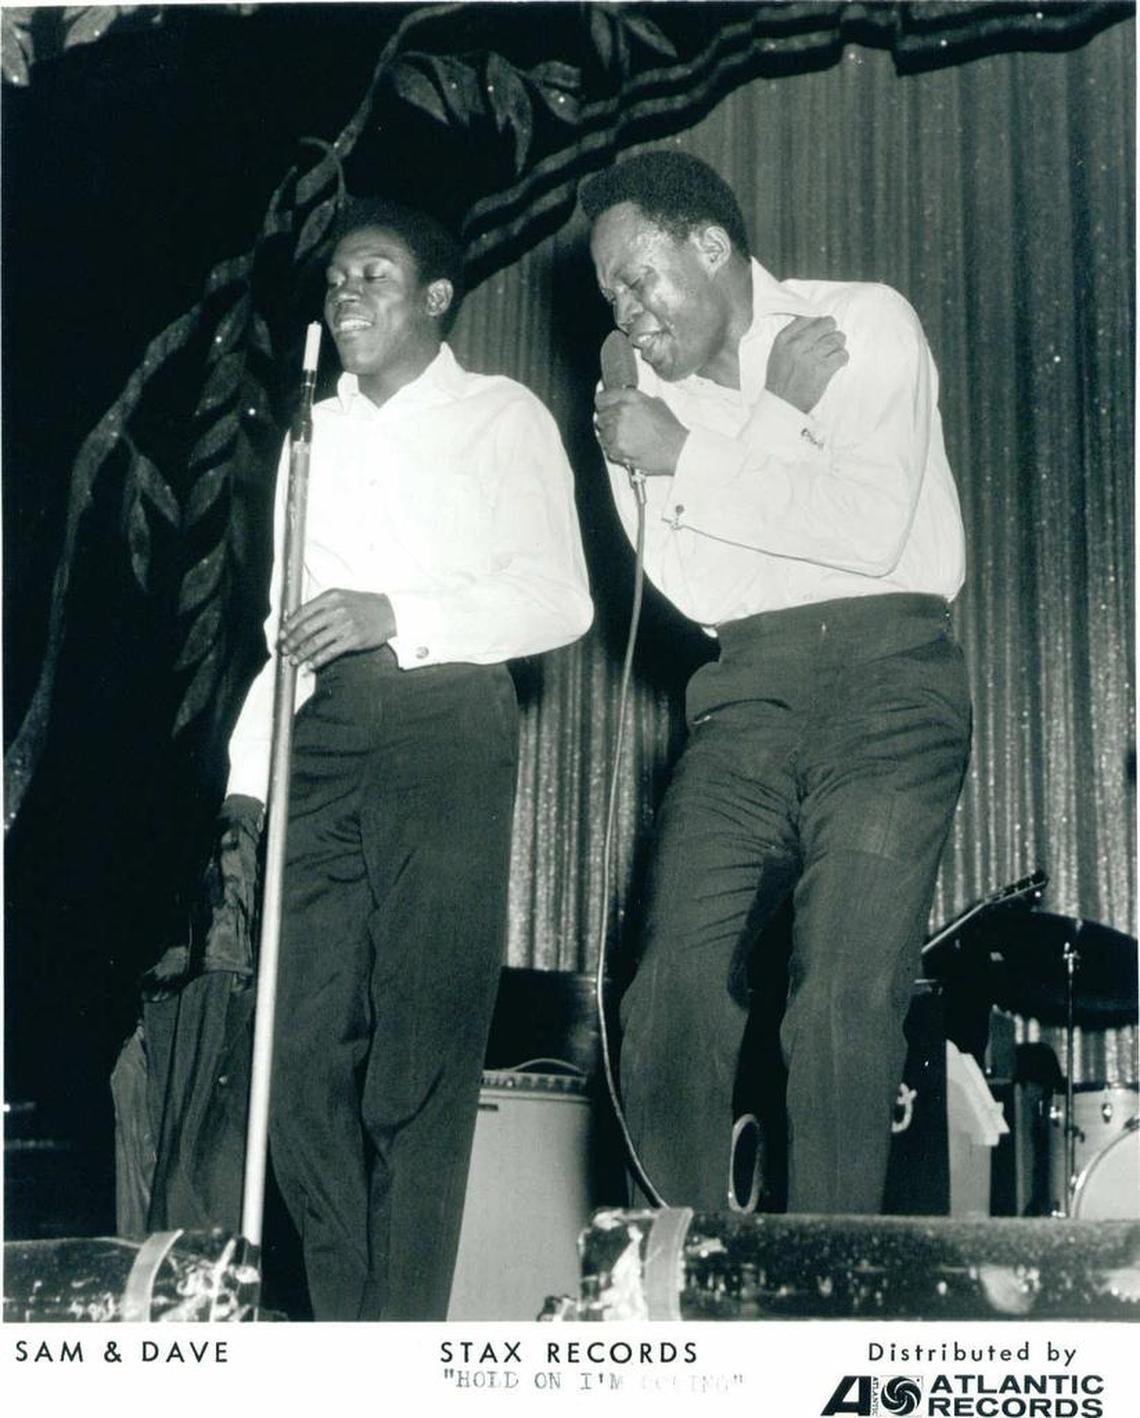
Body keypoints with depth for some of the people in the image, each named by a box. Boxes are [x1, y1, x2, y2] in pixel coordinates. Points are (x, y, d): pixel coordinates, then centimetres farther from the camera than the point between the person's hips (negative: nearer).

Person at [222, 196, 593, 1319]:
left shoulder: (504, 416, 7)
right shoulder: (317, 428, 22)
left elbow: (560, 601, -3)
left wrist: (396, 617, -15)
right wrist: (248, 767, 10)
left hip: (447, 723, -5)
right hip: (327, 735, 5)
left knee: (422, 1044, -8)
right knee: (304, 1039, -1)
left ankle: (407, 1333, -2)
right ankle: (343, 1322, 8)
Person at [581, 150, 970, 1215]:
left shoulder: (867, 323, 5)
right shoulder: (654, 402, 16)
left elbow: (872, 528, -10)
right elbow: (687, 583, 1)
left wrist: (688, 458, -5)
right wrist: (780, 411, -5)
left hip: (886, 665, -4)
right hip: (746, 690, 4)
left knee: (845, 1004, -16)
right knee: (672, 991, -10)